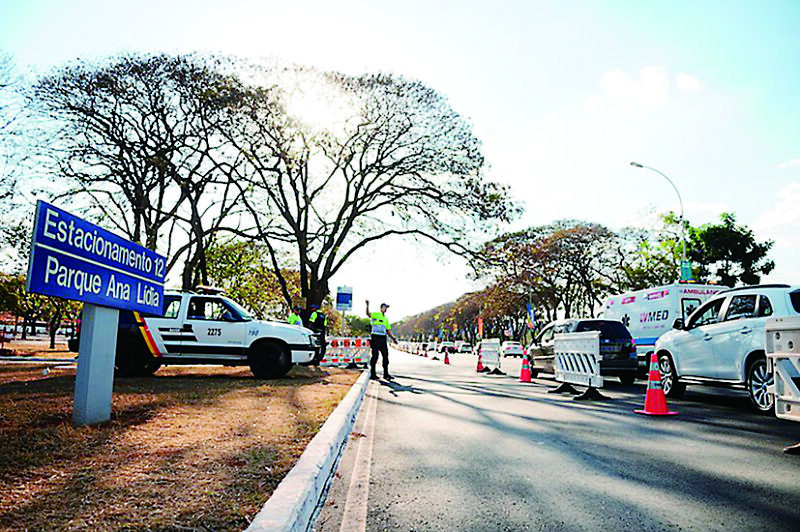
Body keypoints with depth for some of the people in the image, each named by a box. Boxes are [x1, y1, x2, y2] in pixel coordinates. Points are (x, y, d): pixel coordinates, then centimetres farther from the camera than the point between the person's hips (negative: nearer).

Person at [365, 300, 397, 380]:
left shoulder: (386, 319, 21)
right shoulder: (375, 315, 2)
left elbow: (388, 330, 20)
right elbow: (368, 314, -20)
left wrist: (393, 338, 5)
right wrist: (367, 305, -37)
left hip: (383, 339, 6)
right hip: (375, 337, -6)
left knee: (386, 356, 5)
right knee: (375, 356, -5)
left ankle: (386, 374, 14)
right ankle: (372, 374, 3)